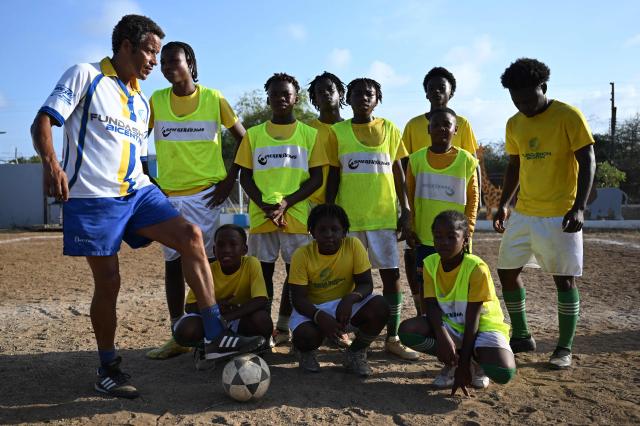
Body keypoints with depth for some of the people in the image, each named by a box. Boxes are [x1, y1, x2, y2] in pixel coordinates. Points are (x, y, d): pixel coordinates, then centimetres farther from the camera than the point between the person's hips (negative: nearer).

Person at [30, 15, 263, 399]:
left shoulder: (141, 101, 19)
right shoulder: (85, 76, 0)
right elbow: (43, 123, -9)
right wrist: (51, 163, -27)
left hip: (137, 192, 6)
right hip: (93, 197, -6)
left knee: (191, 236, -13)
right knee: (108, 281, -3)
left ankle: (216, 337, -12)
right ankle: (108, 369, 17)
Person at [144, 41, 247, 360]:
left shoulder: (213, 99, -1)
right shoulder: (156, 101, 5)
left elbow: (243, 139, 5)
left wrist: (230, 179, -2)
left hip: (206, 194, -3)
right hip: (168, 195, 3)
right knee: (173, 263, 7)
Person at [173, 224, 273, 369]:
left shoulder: (251, 264, -21)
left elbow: (261, 300, -30)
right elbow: (190, 306, -10)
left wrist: (228, 317, -39)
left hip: (240, 320, -1)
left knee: (262, 321, -34)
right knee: (184, 331, -31)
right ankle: (203, 346, 6)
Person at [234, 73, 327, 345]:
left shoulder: (309, 134, 5)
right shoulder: (253, 135, 9)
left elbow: (316, 178, 0)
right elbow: (245, 177, 6)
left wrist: (286, 202, -13)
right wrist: (264, 205, -11)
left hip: (297, 214, 0)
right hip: (261, 214, 1)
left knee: (295, 270, 5)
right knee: (264, 270, 5)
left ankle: (283, 326, 19)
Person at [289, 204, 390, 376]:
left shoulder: (353, 245, -14)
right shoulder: (302, 255, -17)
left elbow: (365, 284, -13)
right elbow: (298, 298, -18)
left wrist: (351, 298, -36)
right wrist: (319, 316, -38)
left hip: (345, 304, 2)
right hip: (312, 309, -2)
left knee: (380, 307, -26)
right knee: (305, 335, -35)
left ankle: (356, 352, 2)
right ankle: (306, 352, 7)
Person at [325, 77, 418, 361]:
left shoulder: (390, 129, 8)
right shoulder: (337, 132, 5)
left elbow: (398, 173, 10)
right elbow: (333, 176, 6)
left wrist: (405, 210, 5)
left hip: (384, 215, 1)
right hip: (348, 216, -1)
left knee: (392, 274, 0)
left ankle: (392, 338, 10)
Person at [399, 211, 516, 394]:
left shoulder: (476, 268, -22)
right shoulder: (430, 264, -8)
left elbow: (472, 318, -21)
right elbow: (432, 305, -12)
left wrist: (464, 364, -20)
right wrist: (442, 337, -33)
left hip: (482, 325, -4)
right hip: (449, 325, 4)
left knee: (503, 372, -33)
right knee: (407, 330, -24)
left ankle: (476, 361, 6)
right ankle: (451, 362, 0)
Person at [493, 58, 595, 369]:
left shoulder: (569, 116, -8)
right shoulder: (514, 124, 8)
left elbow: (587, 162, -10)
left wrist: (579, 207, -18)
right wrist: (503, 204, 10)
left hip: (560, 215, -6)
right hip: (523, 213, 6)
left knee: (564, 278, -1)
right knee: (507, 271, 6)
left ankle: (565, 348, 14)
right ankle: (522, 337, 22)